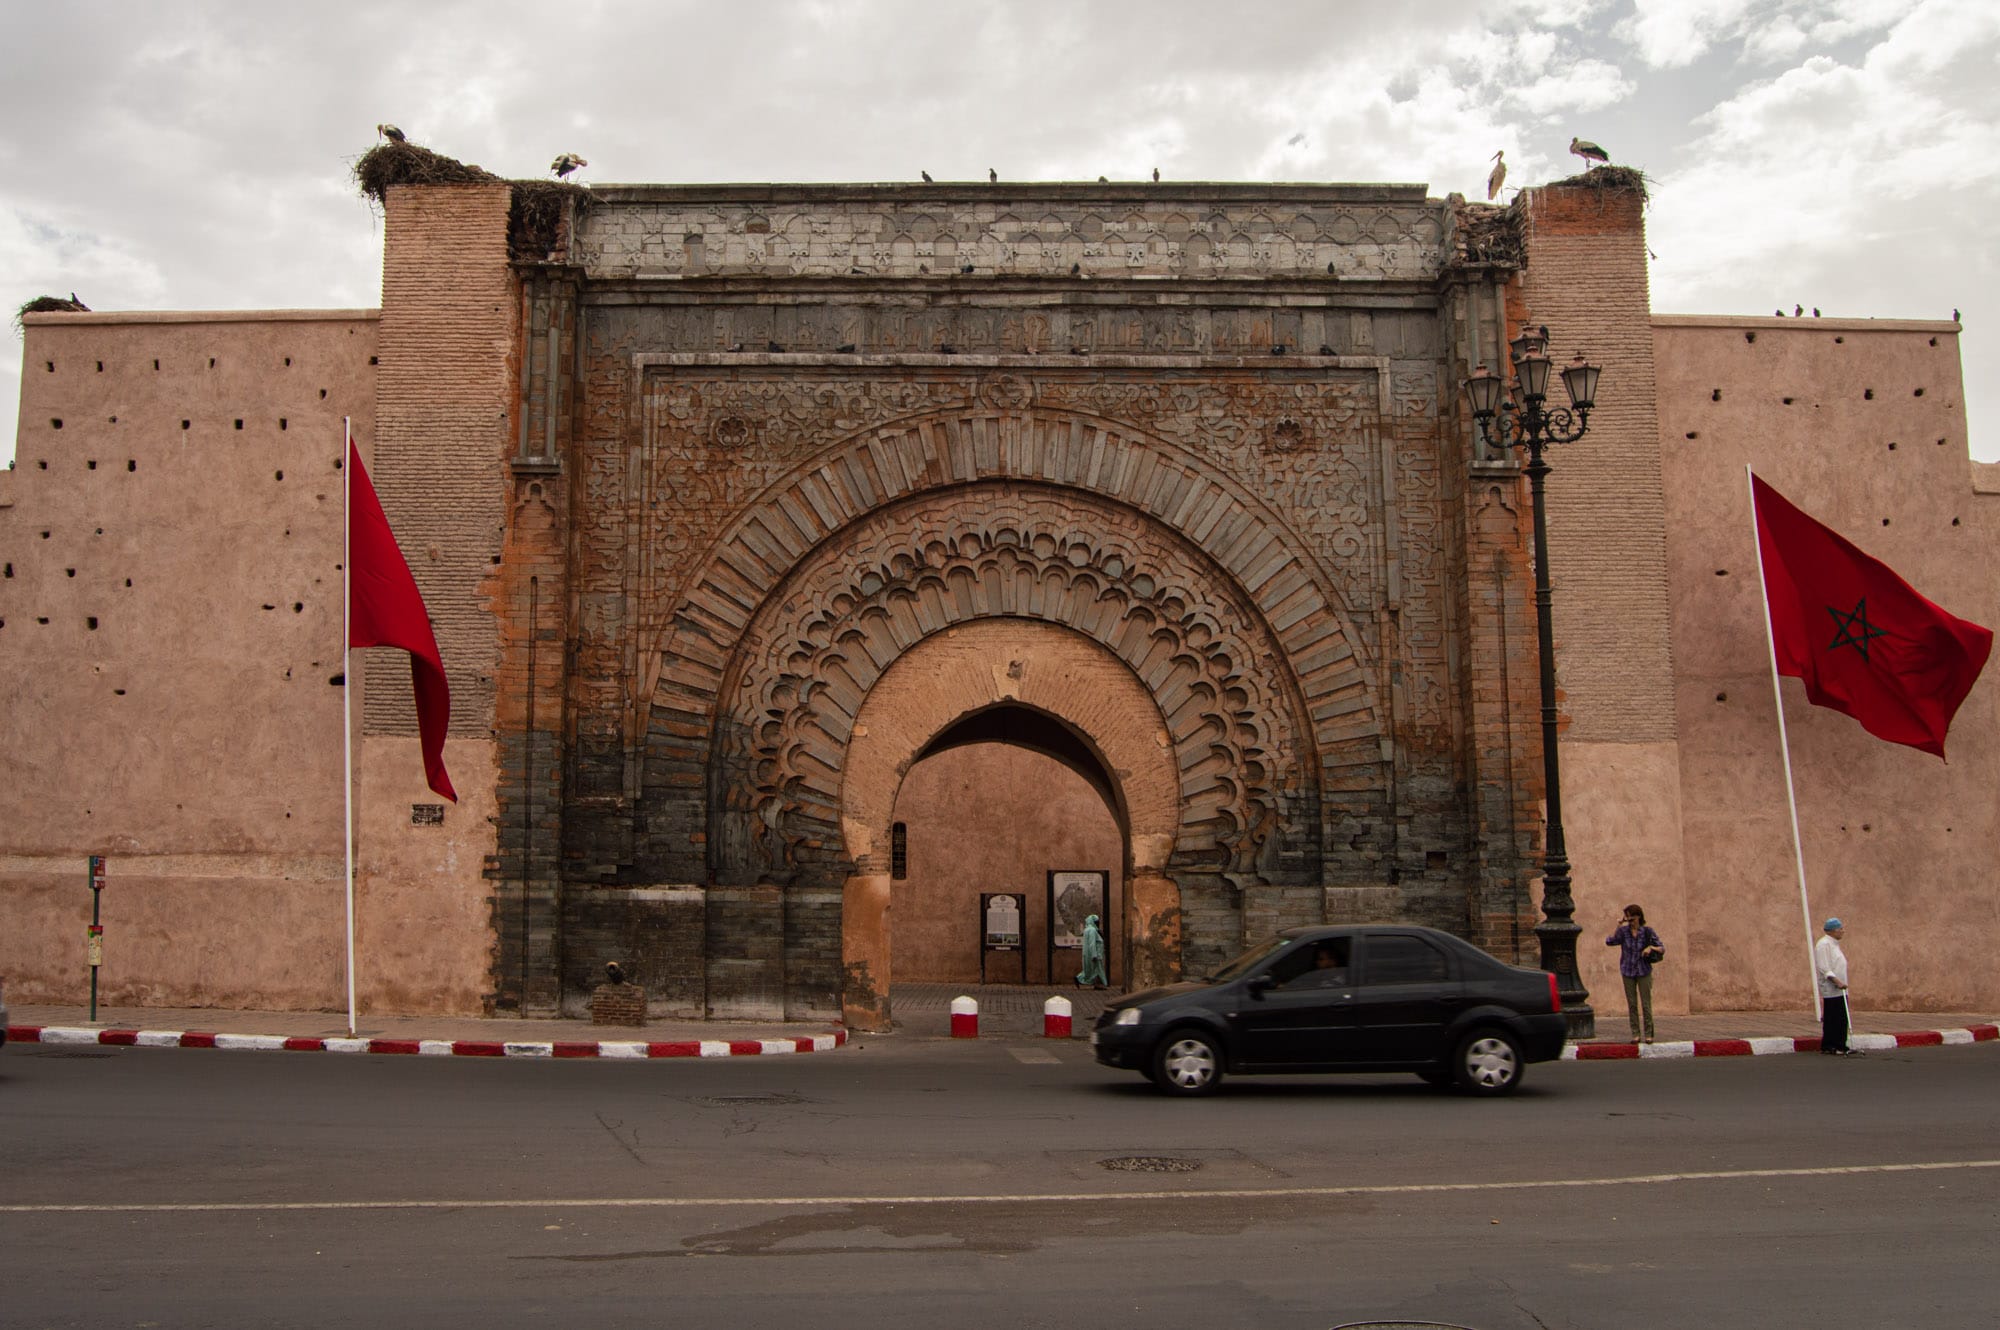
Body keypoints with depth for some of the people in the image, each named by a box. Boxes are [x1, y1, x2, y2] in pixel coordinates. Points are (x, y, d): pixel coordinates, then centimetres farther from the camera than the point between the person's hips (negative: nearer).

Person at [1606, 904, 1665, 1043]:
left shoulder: (1647, 931, -4)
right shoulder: (1623, 931, 0)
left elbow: (1662, 949, -1)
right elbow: (1609, 942, -14)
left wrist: (1651, 947, -21)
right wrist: (1617, 926, -14)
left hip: (1643, 972, -2)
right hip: (1628, 972, 2)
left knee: (1646, 1004, 0)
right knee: (1632, 1004, 4)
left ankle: (1648, 1034, 9)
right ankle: (1635, 1034, 10)